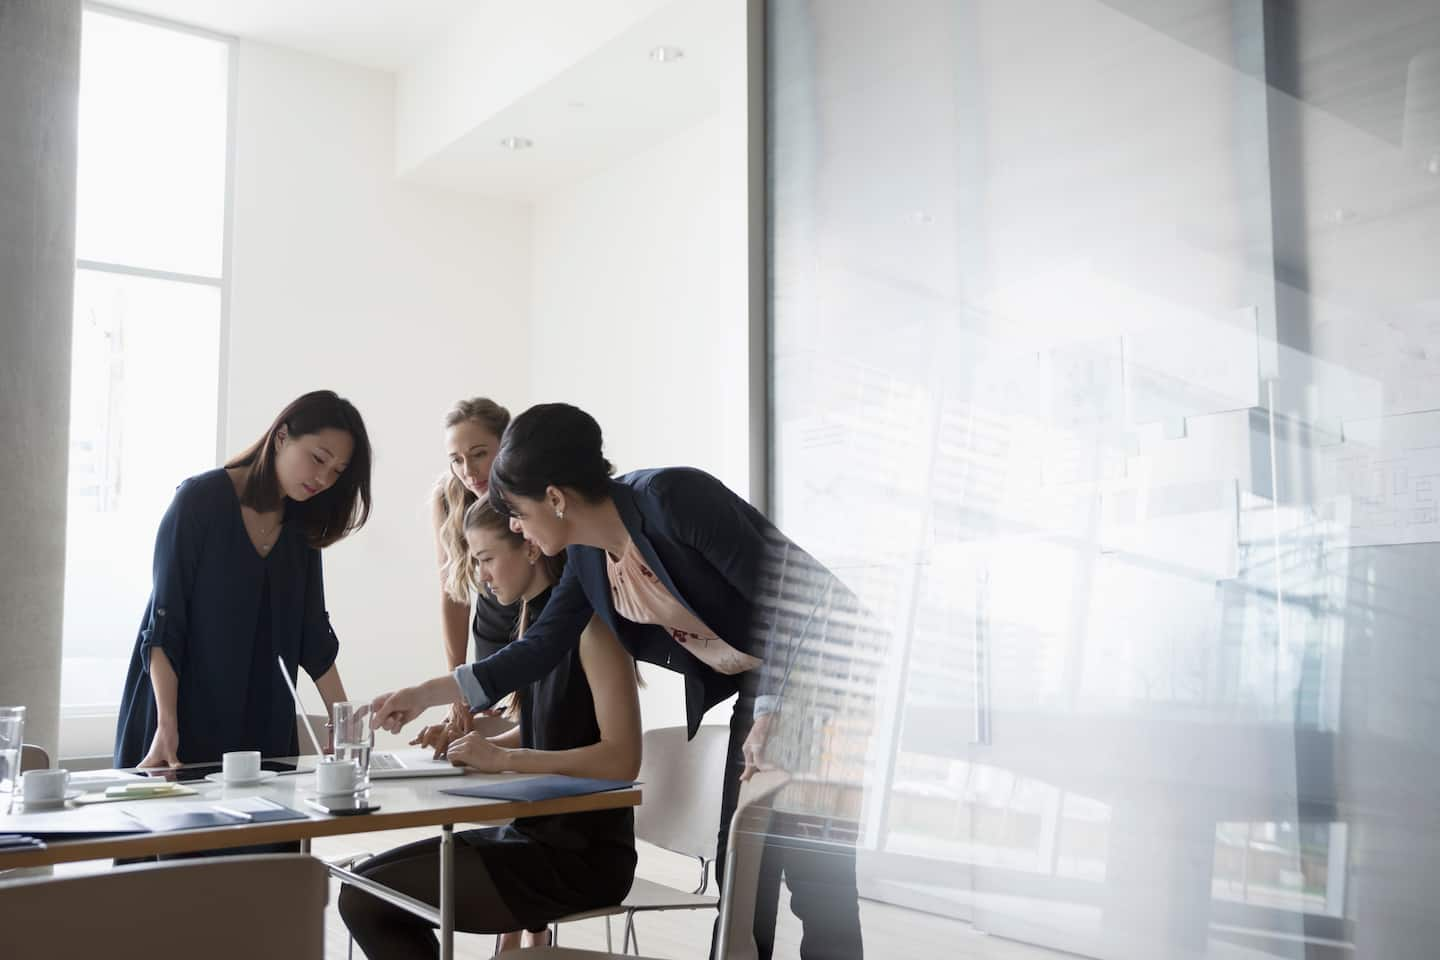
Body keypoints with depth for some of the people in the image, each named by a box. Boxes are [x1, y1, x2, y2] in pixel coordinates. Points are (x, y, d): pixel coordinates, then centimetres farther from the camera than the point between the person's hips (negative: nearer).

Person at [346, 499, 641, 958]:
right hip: (534, 834, 8)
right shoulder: (538, 620, 9)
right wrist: (475, 743, 2)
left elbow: (621, 759, -22)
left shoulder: (591, 624, -16)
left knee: (367, 902, -10)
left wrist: (503, 758, -21)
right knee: (365, 881, 6)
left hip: (582, 856, -8)